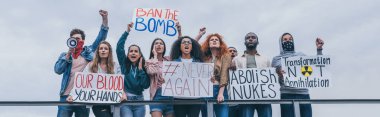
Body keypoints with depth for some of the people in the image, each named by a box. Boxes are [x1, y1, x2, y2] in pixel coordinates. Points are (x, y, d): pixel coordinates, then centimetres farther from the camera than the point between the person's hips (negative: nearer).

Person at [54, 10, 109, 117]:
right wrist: (69, 53, -6)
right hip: (67, 96, 0)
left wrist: (105, 19, -4)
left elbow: (100, 38, 7)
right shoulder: (64, 55, 15)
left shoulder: (89, 52, 13)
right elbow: (58, 70, 0)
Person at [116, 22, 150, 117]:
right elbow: (119, 47, -7)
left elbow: (146, 85, -4)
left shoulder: (144, 68, 9)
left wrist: (140, 69, -5)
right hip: (125, 101, -2)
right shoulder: (124, 64, 6)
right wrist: (127, 31, -10)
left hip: (139, 102, 3)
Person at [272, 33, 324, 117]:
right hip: (287, 95, -2)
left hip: (303, 94, 2)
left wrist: (319, 49, 4)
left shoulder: (301, 55, 20)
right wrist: (277, 74, -14)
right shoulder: (276, 59, 12)